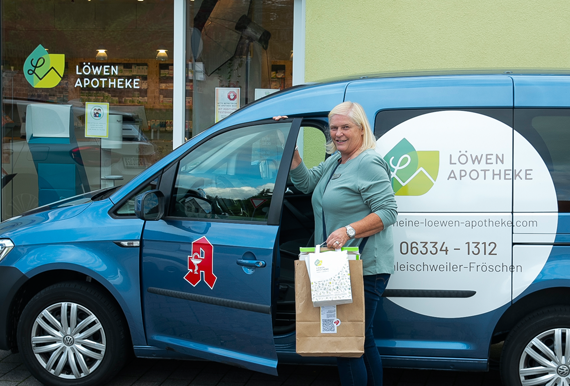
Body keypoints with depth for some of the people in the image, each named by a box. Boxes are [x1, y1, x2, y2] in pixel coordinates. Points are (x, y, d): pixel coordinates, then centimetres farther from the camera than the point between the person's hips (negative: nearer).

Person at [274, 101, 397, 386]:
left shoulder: (369, 164, -14)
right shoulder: (334, 160, 16)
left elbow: (388, 212, -18)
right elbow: (306, 183, 16)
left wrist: (348, 231, -29)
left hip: (365, 269, -10)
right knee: (363, 339, 20)